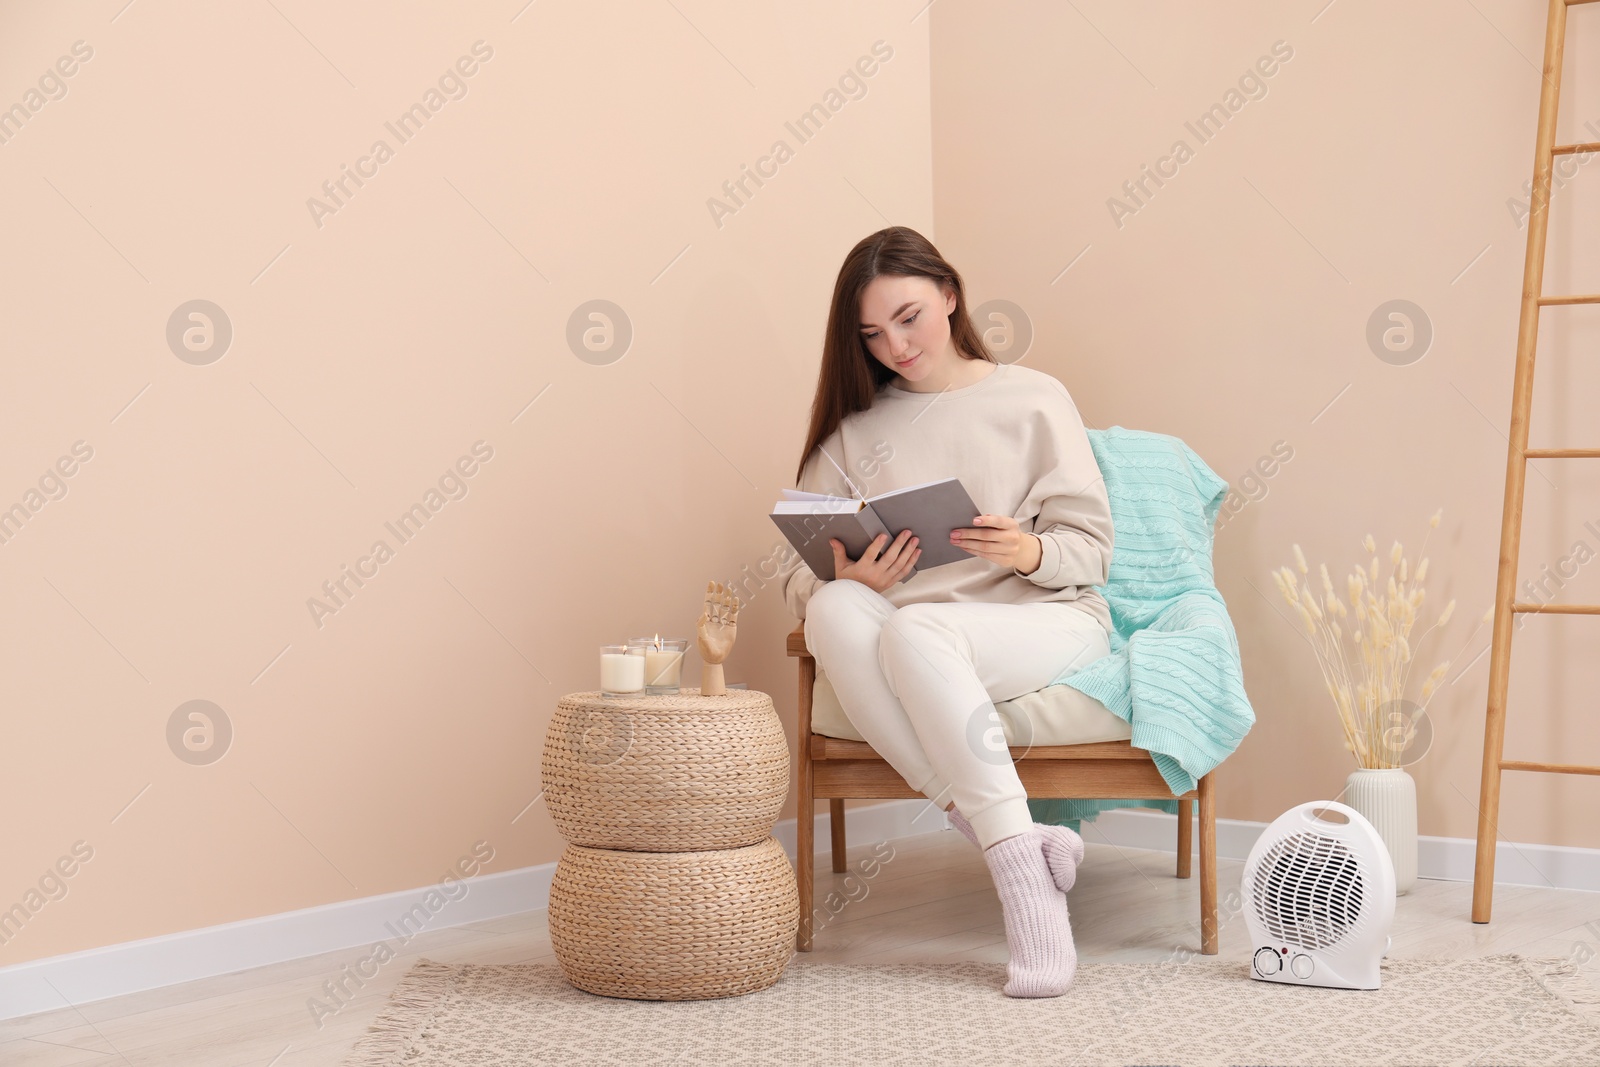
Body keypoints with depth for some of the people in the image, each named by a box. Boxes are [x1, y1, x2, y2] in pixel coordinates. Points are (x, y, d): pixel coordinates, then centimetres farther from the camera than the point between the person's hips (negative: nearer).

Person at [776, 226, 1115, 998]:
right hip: (900, 639, 3)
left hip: (1045, 622, -2)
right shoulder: (854, 427, 16)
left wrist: (1029, 552, -19)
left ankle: (1019, 868, -37)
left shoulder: (1035, 400, 11)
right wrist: (847, 576, -17)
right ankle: (1016, 843, -37)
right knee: (836, 610, -34)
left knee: (914, 631, -36)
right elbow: (798, 573, 7)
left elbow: (1089, 549, 4)